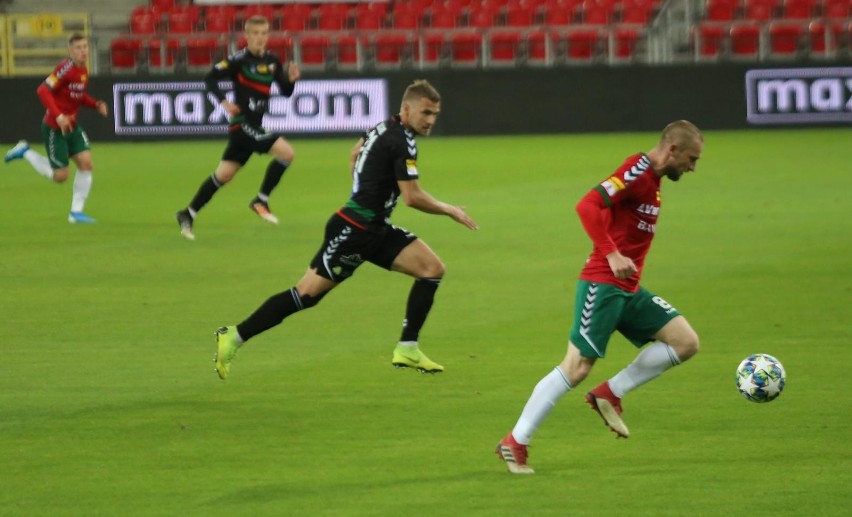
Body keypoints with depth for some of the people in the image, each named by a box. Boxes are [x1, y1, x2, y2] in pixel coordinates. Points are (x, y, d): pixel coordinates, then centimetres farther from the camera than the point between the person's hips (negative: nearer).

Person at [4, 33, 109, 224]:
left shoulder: (83, 70, 4)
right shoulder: (66, 68, -22)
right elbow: (43, 90, -26)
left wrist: (96, 105, 1)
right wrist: (58, 116, -33)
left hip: (72, 127, 8)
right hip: (54, 128, -8)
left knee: (86, 162, -6)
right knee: (60, 176, 0)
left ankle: (76, 212, 5)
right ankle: (25, 152, 20)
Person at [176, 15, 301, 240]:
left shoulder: (272, 61, 8)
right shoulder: (239, 60, -11)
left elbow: (286, 92, 12)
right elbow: (211, 78, -9)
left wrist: (291, 79, -9)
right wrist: (223, 102, -21)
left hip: (254, 126, 7)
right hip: (242, 122, -7)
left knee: (224, 175, 12)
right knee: (286, 153, -18)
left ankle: (188, 214, 20)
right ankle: (261, 200, -4)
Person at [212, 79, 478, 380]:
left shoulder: (386, 128, 11)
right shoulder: (402, 141, -18)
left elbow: (358, 150, 31)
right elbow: (412, 197, -20)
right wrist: (450, 210, -6)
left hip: (375, 229, 10)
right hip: (353, 231, -10)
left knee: (432, 268, -1)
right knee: (308, 293, -9)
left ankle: (407, 350, 3)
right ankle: (234, 337, -1)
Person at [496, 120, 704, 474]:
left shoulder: (652, 180, 15)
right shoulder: (637, 171, -14)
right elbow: (588, 206, -26)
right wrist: (612, 255, -30)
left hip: (628, 290, 9)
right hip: (602, 285, -9)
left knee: (686, 342, 1)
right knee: (577, 367, -11)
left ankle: (610, 394, 6)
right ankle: (515, 442, -3)